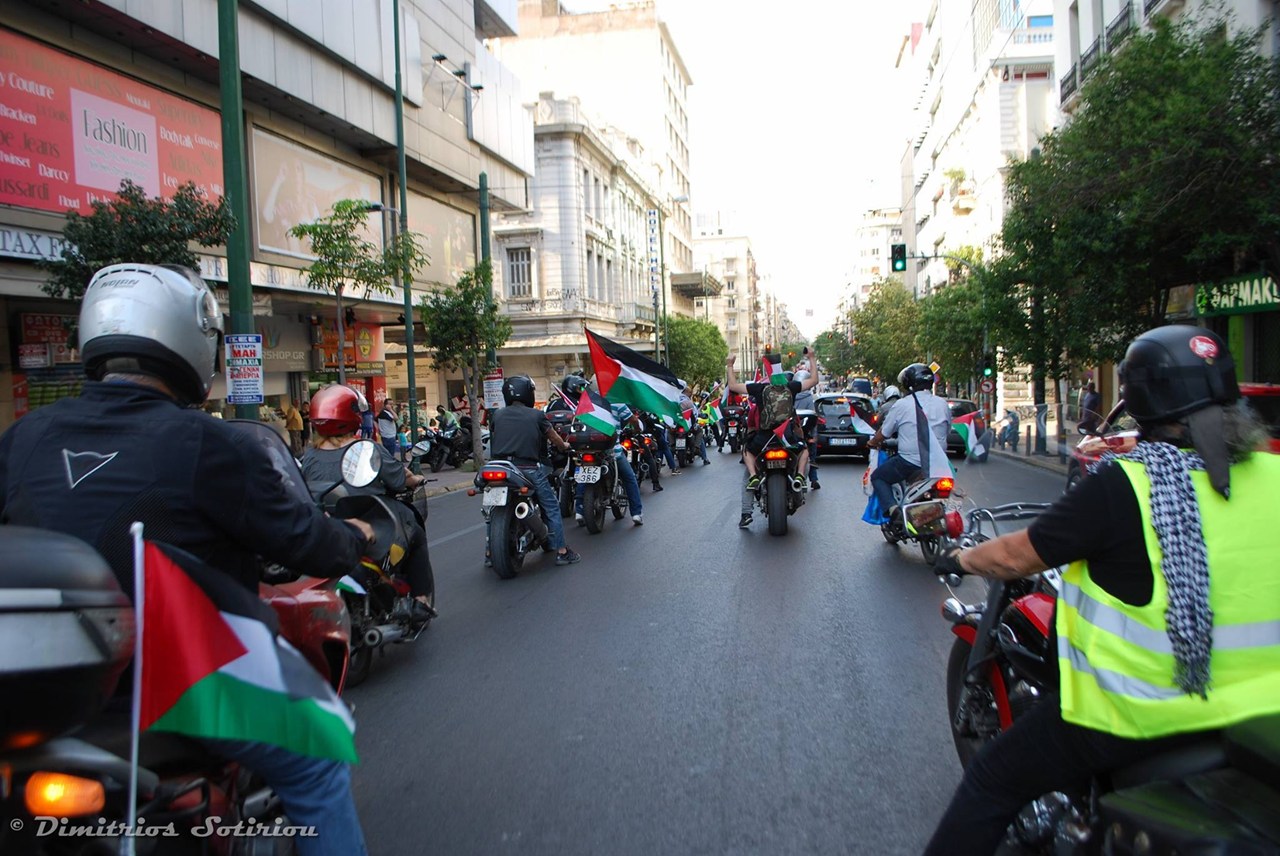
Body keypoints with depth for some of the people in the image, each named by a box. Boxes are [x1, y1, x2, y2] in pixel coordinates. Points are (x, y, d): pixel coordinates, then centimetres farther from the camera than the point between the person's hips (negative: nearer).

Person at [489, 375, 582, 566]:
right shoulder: (537, 416, 1)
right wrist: (565, 447, 32)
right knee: (551, 507, 6)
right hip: (529, 469, -4)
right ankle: (561, 551, 6)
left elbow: (493, 439, 18)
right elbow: (555, 439, 11)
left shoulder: (498, 414, 9)